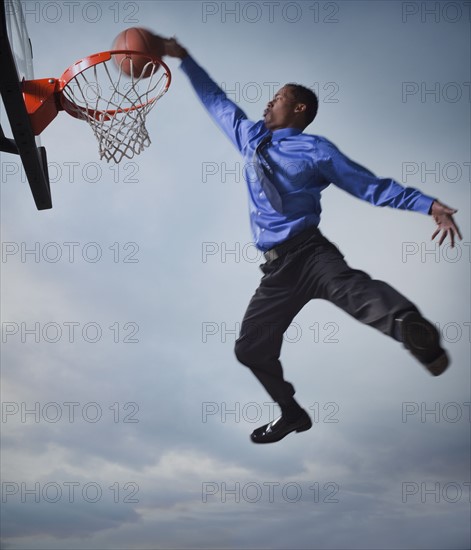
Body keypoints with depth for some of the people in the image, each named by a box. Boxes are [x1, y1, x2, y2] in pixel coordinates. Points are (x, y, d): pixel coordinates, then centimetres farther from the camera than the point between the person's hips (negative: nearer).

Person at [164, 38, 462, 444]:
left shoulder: (316, 149, 1)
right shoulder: (251, 137, 19)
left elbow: (371, 186, -1)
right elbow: (216, 100, 32)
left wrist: (428, 204, -11)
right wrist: (184, 58, 36)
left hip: (310, 253, -6)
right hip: (277, 268, 6)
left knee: (352, 289, -38)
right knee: (251, 348, 12)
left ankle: (414, 330, -63)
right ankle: (292, 414, 30)